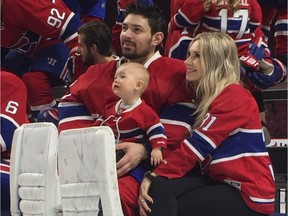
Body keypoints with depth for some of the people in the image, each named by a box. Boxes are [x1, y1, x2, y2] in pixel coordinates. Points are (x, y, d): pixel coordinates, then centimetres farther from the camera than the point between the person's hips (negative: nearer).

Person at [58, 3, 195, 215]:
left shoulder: (175, 73, 10)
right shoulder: (96, 74, 26)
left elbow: (174, 131, -1)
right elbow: (71, 115, 16)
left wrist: (144, 150, -19)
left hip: (144, 162, -4)